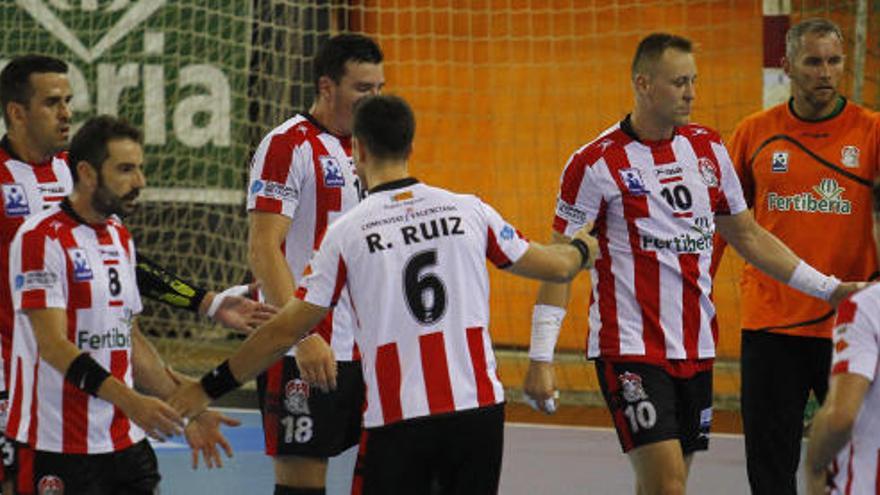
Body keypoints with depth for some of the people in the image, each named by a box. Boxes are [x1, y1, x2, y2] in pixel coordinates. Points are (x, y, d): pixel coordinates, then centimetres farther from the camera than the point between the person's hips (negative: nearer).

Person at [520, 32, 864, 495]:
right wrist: (540, 358, -11)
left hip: (695, 348, 6)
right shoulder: (597, 163, -9)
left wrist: (829, 288, 15)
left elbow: (748, 236, 19)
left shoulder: (708, 148, 9)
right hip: (629, 349, -6)